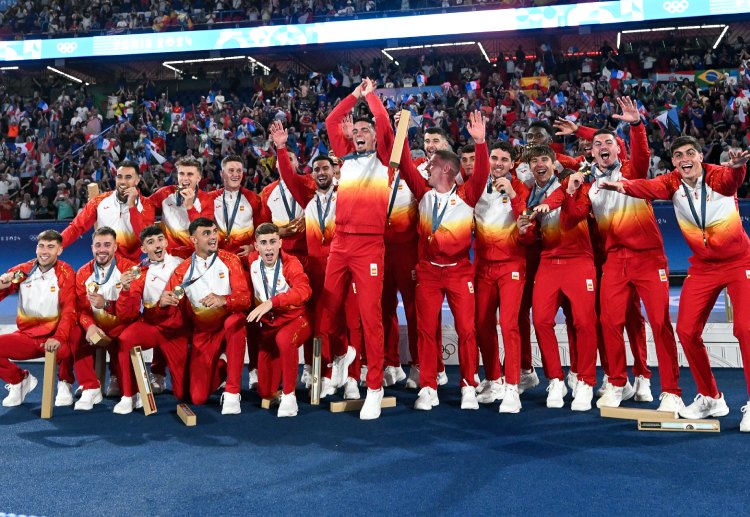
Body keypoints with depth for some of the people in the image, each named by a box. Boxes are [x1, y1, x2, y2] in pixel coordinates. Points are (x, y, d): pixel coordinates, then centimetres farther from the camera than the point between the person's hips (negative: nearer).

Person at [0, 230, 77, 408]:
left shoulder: (65, 274, -7)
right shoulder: (21, 271, 3)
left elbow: (69, 311, -17)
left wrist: (58, 338, -33)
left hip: (54, 335, -4)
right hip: (26, 336, 4)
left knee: (66, 347, -36)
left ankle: (64, 382, 1)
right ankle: (20, 380, 12)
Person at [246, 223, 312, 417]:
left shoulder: (290, 263, -18)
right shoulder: (252, 261, -6)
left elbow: (304, 291, -38)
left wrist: (271, 302, -47)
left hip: (295, 320, -4)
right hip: (268, 324, 4)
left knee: (284, 339, -42)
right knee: (266, 392, 2)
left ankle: (289, 394, -23)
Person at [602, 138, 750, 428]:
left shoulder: (718, 176, -17)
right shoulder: (673, 183, -9)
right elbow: (648, 187, -29)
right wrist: (623, 185, -51)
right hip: (702, 266, 4)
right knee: (686, 331, -1)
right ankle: (710, 398, 17)